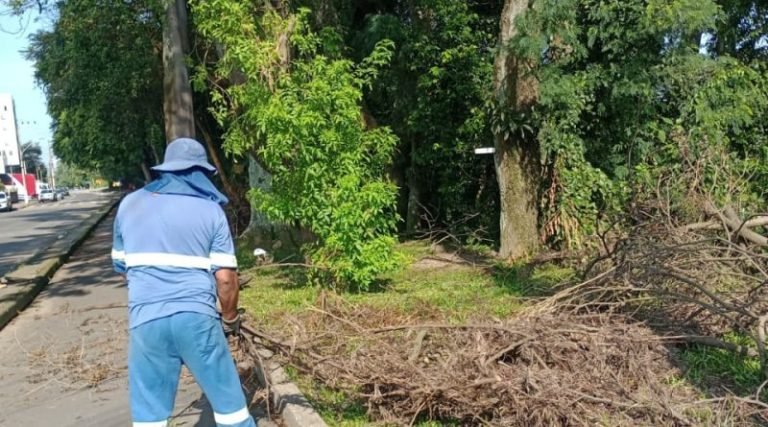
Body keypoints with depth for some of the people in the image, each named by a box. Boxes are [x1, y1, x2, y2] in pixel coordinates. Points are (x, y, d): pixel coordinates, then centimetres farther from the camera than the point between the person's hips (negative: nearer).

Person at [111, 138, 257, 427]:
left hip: (145, 319, 3)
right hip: (196, 318, -3)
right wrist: (230, 318, 13)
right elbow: (226, 277, -4)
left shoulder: (130, 204, 11)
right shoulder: (210, 209, 0)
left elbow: (121, 265, 20)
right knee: (228, 402, 12)